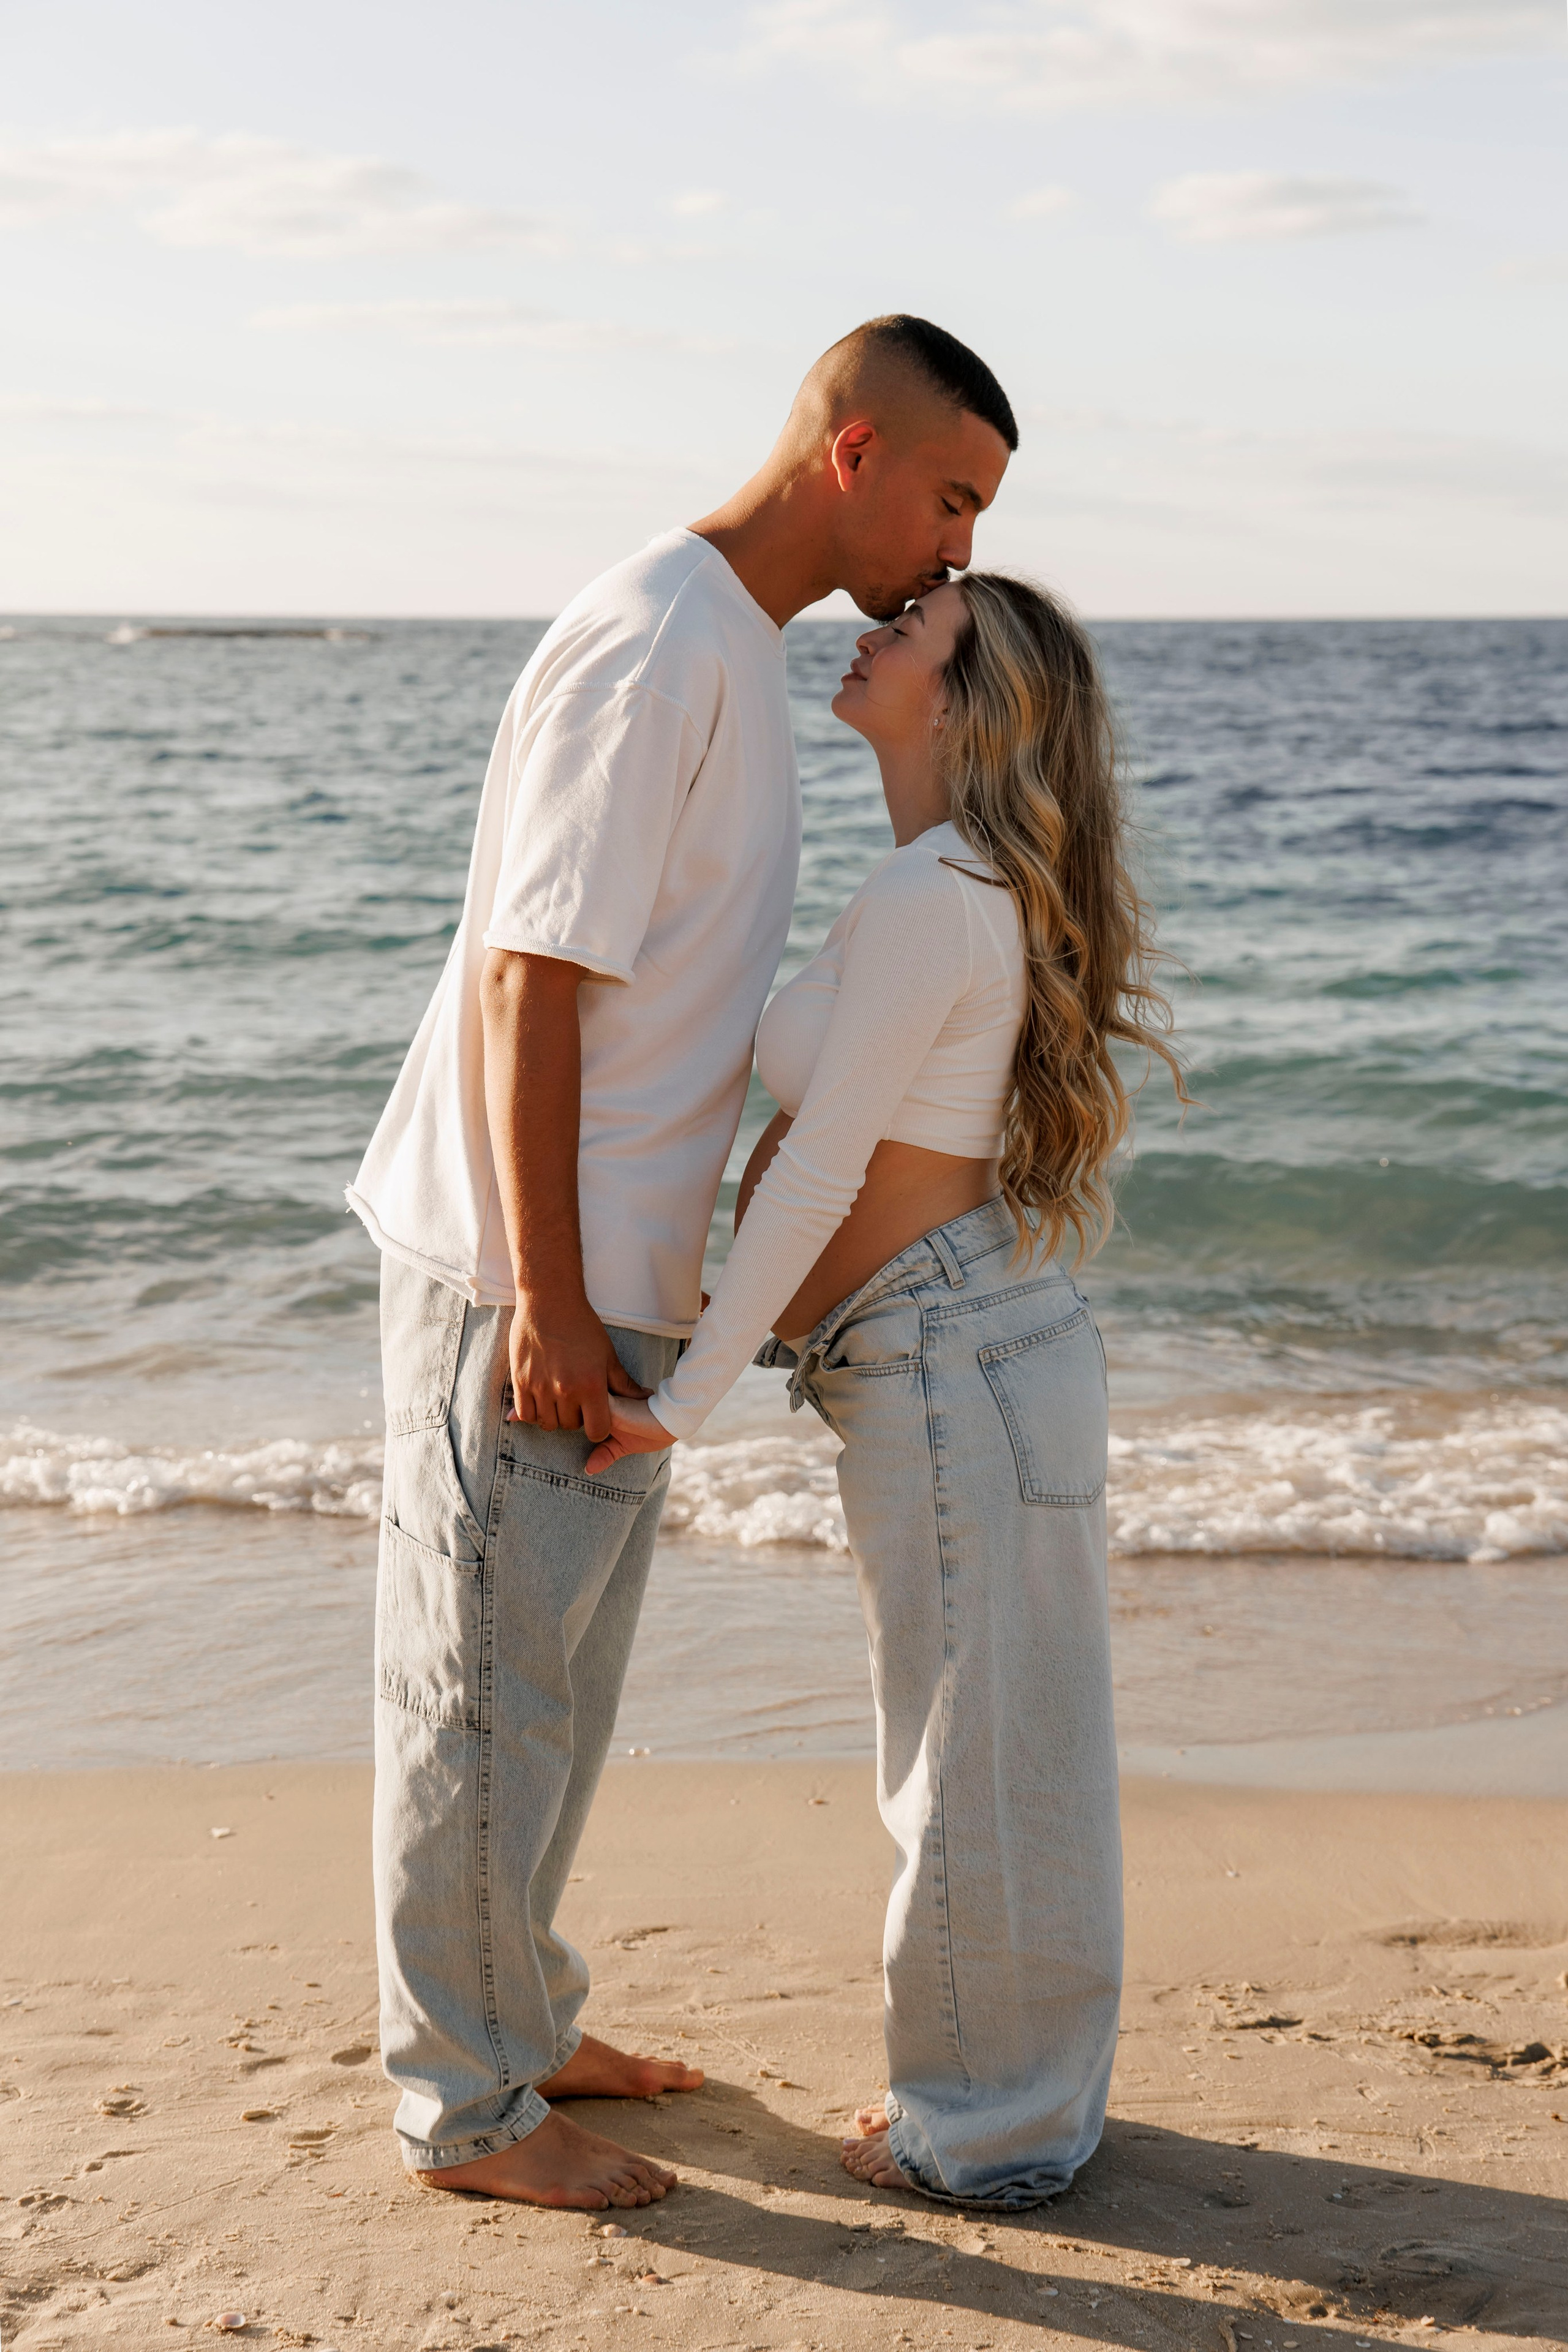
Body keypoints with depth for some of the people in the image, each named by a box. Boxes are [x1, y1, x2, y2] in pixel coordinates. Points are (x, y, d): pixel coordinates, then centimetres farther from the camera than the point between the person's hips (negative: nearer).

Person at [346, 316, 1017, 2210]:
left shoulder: (738, 645, 14)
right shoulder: (654, 647, -18)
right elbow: (531, 978, -21)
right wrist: (545, 1296, -22)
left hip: (609, 1274, 10)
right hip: (517, 1273, -10)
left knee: (553, 1681, 18)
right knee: (483, 1686, 2)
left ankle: (514, 2029, 33)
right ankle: (464, 2105, 15)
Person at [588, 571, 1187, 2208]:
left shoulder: (926, 898, -19)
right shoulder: (979, 890, 12)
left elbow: (819, 1174, -19)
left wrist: (681, 1400, -14)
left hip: (951, 1366, -10)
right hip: (960, 1350, 10)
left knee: (976, 1765, 5)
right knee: (996, 1756, 19)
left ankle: (990, 2133, 21)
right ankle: (1014, 2094, 33)